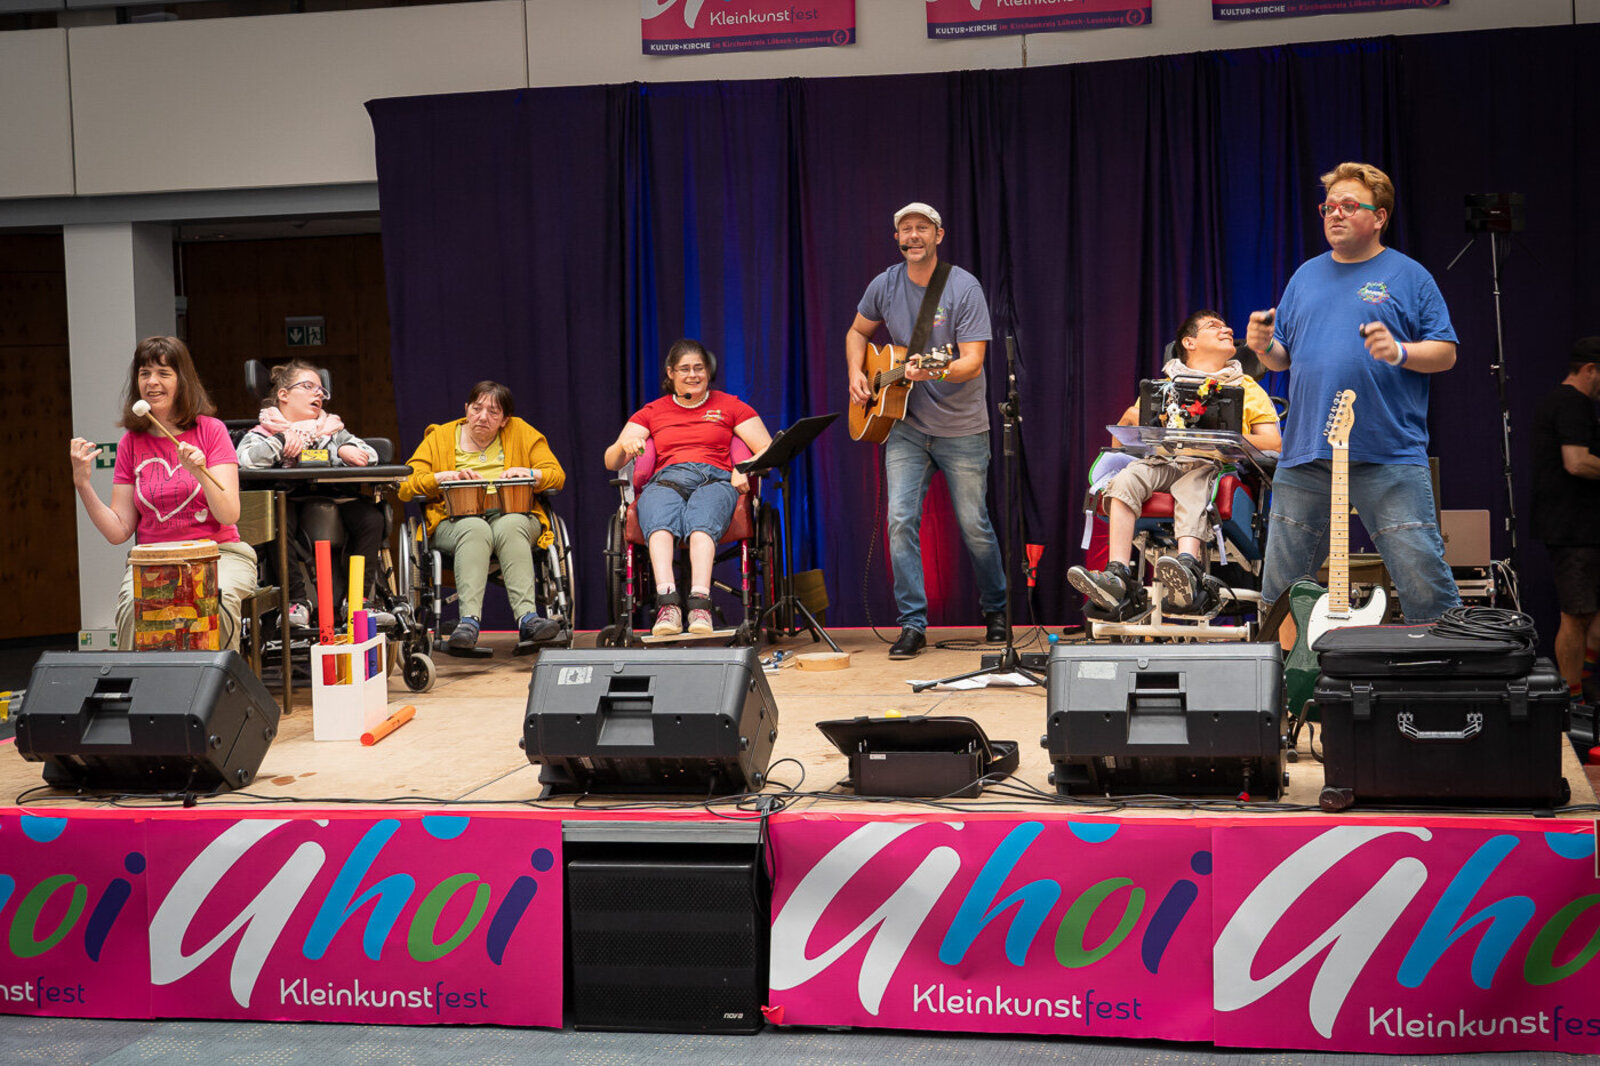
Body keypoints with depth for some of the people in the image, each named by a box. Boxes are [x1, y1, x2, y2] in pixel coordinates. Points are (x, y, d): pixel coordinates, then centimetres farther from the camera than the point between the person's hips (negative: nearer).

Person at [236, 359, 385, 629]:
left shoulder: (330, 429, 22)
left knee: (371, 518, -24)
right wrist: (282, 439, -11)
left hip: (331, 501, 3)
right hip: (288, 502, -3)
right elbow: (246, 460, -11)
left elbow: (369, 455, 9)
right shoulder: (266, 431, 11)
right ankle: (297, 600, -24)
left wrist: (343, 452, -10)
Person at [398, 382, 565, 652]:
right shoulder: (440, 437, 13)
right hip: (456, 520, -1)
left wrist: (528, 473, -9)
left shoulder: (521, 432, 15)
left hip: (513, 515, 1)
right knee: (475, 530, -37)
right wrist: (442, 477, -11)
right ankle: (469, 619, -53)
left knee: (510, 527, -36)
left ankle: (528, 618, -50)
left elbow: (557, 475, 10)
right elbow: (405, 487, 5)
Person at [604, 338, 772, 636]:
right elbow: (611, 463, 17)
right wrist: (624, 445, -7)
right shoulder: (651, 412, 25)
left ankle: (700, 604, -56)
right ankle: (668, 602, -56)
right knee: (660, 525, -37)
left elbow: (768, 451, 14)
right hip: (665, 481, 1)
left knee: (701, 524, -39)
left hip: (715, 479, -1)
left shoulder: (730, 406, 22)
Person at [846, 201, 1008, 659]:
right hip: (906, 425, 3)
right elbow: (858, 333, 19)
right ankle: (912, 625, -2)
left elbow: (973, 362, -19)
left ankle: (995, 611, 28)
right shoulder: (885, 286, 1)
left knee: (974, 526, 5)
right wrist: (856, 374, 1)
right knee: (901, 520, -9)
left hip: (961, 428, -3)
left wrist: (932, 372, -37)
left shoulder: (964, 288, -13)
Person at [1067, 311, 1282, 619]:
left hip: (1213, 465, -2)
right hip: (1163, 461, 2)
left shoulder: (1248, 388, 25)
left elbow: (1274, 443, 11)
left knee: (1192, 487, -38)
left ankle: (1187, 568, -64)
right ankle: (1118, 577, -44)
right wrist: (1130, 417, 0)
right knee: (1126, 478, -31)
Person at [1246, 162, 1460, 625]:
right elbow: (1283, 358, 21)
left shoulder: (1408, 275, 4)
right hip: (1305, 458, 4)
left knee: (1424, 581, -8)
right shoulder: (1306, 276, 17)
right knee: (1279, 590, 8)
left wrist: (1399, 352, -17)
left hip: (1390, 459, -4)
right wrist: (1265, 347, -1)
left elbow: (1445, 353, 1)